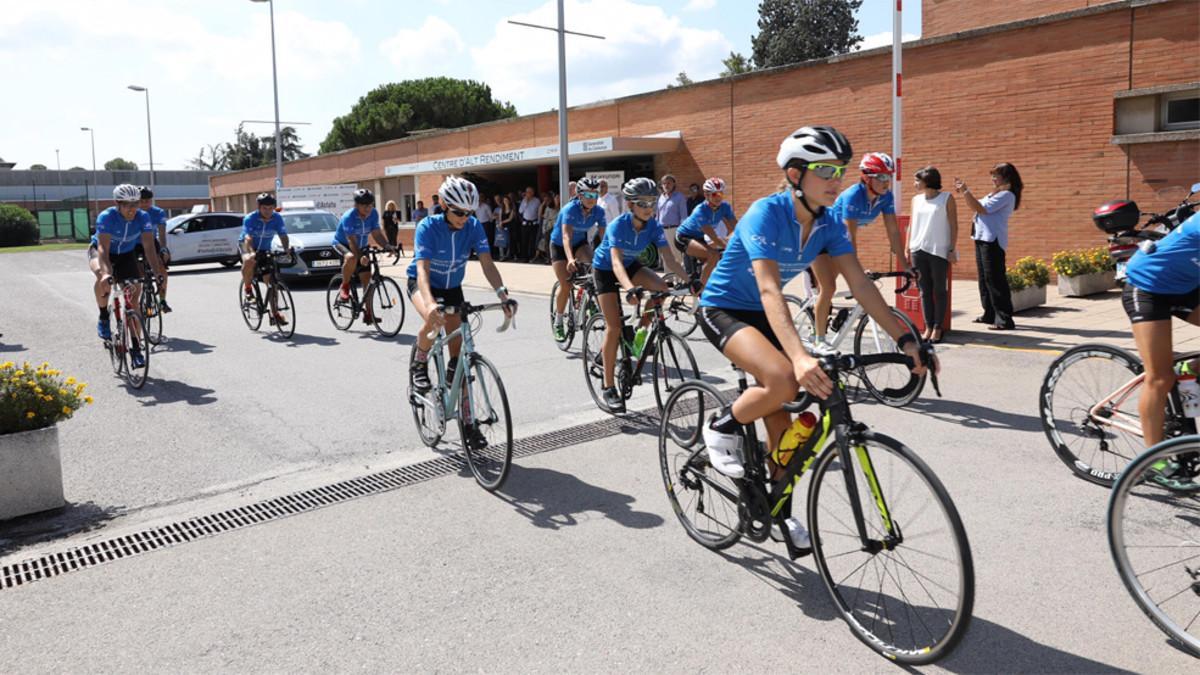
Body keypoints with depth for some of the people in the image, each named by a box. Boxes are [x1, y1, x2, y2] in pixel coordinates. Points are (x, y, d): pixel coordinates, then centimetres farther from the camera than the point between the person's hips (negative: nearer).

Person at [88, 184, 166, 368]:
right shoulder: (106, 217, -31)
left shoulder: (143, 218, -23)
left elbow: (149, 247, -28)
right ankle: (103, 318, -12)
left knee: (134, 297, -9)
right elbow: (103, 249, -39)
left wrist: (158, 273, -41)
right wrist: (106, 273, -55)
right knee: (103, 277, -37)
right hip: (100, 250, -3)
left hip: (126, 254, 3)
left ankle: (136, 349, -2)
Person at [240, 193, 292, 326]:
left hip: (265, 250, 3)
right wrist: (252, 253, -53)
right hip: (249, 248, -3)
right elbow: (248, 239, -34)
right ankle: (247, 287, -10)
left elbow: (283, 235, -20)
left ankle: (275, 314, 0)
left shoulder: (277, 218, -14)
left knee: (271, 281, -5)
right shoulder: (250, 219, -23)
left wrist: (286, 248, -42)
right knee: (249, 261, -38)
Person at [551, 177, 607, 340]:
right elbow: (566, 236, -41)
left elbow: (604, 235, -19)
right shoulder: (570, 209, -30)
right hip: (559, 245, -3)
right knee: (566, 285, -12)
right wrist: (570, 259, -57)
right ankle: (558, 322, 7)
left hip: (579, 242, 3)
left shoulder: (598, 211, -17)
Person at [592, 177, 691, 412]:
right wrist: (629, 289, -63)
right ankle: (609, 388, -4)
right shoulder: (618, 226, -32)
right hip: (605, 269, -4)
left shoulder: (654, 226, -19)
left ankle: (641, 333, -1)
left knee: (660, 287, -25)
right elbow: (616, 262, -46)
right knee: (614, 327, -13)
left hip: (631, 265, 5)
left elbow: (669, 259, -23)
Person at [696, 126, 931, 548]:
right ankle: (722, 428, -4)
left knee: (780, 418, 6)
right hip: (723, 310, -7)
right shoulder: (766, 214, -27)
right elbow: (769, 291, -38)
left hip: (762, 314, 7)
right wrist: (799, 356, -51)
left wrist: (905, 339, -18)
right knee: (784, 380, -31)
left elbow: (860, 284, -8)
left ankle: (779, 508, 23)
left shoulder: (828, 225, -7)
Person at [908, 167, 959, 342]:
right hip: (918, 250, 4)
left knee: (939, 291, 2)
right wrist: (907, 249, 9)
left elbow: (953, 226, -1)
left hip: (939, 251, -4)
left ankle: (937, 328, 6)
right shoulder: (916, 199, 12)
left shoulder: (946, 198, 1)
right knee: (924, 291, 5)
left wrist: (952, 249, -7)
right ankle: (928, 327, 9)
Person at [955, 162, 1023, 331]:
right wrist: (963, 193, 11)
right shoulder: (995, 194, 19)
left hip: (992, 241, -10)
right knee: (984, 278, 14)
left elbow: (981, 208, -17)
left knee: (995, 279, -11)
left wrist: (966, 191, -13)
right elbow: (975, 207, 22)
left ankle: (1004, 319, -10)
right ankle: (990, 314, 22)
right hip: (982, 239, 10)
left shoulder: (1006, 195, -10)